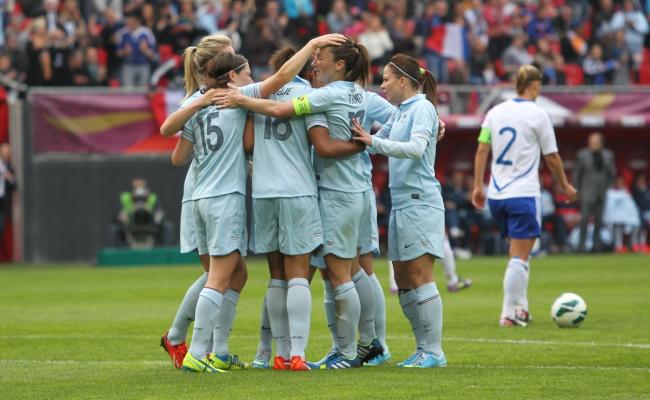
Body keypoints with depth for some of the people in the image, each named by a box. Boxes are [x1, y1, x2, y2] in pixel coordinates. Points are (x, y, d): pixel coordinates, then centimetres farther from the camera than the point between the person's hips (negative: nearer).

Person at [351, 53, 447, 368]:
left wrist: (374, 142, -26)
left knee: (419, 277, -10)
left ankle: (434, 351, -8)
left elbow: (416, 148, -23)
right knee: (403, 280, 7)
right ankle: (423, 348, 11)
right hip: (401, 204, 9)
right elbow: (375, 144, 27)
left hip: (420, 202, -9)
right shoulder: (399, 113, 17)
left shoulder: (422, 109, -8)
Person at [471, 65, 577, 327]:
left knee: (518, 252, 19)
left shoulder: (495, 112, 7)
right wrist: (565, 186, 13)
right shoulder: (538, 115, -6)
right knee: (520, 256, -4)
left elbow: (482, 150, 3)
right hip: (524, 195, -6)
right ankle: (509, 313, -8)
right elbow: (552, 158, -1)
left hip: (496, 196, 6)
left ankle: (521, 308, 18)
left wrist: (478, 185, 9)